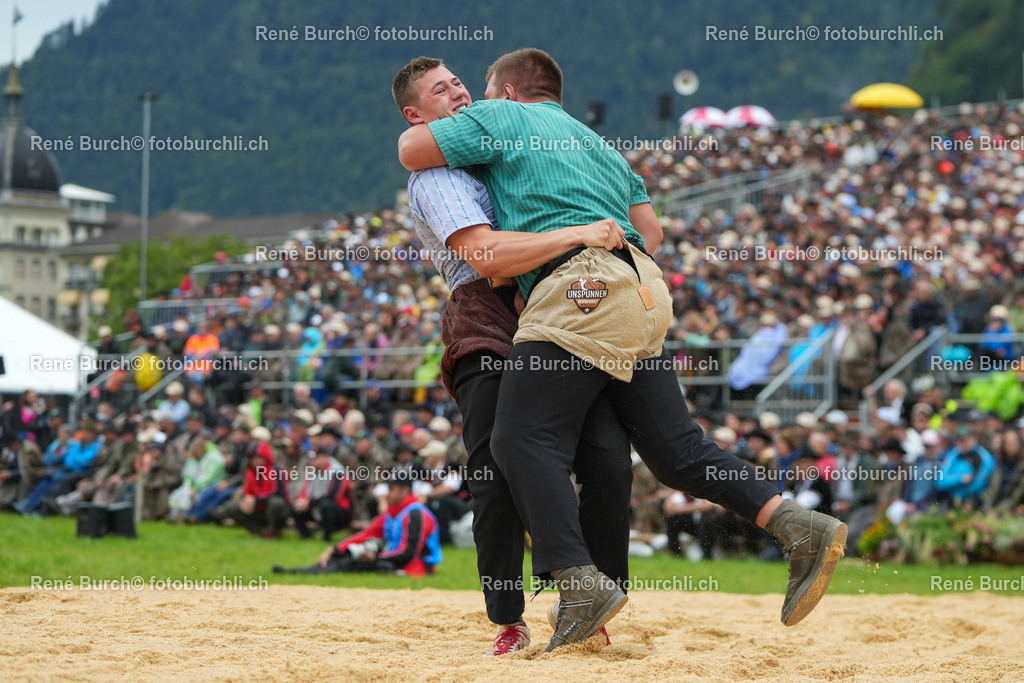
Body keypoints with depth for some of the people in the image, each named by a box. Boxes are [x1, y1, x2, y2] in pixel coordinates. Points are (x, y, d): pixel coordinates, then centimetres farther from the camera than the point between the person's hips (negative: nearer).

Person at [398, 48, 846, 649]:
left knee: (524, 440, -12)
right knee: (676, 449, 6)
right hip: (643, 292, 8)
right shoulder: (596, 142, 34)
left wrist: (416, 126, 31)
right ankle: (800, 527, -6)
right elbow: (648, 223, 28)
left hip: (578, 286, -8)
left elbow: (412, 152, 9)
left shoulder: (502, 118, 12)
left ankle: (580, 581, -26)